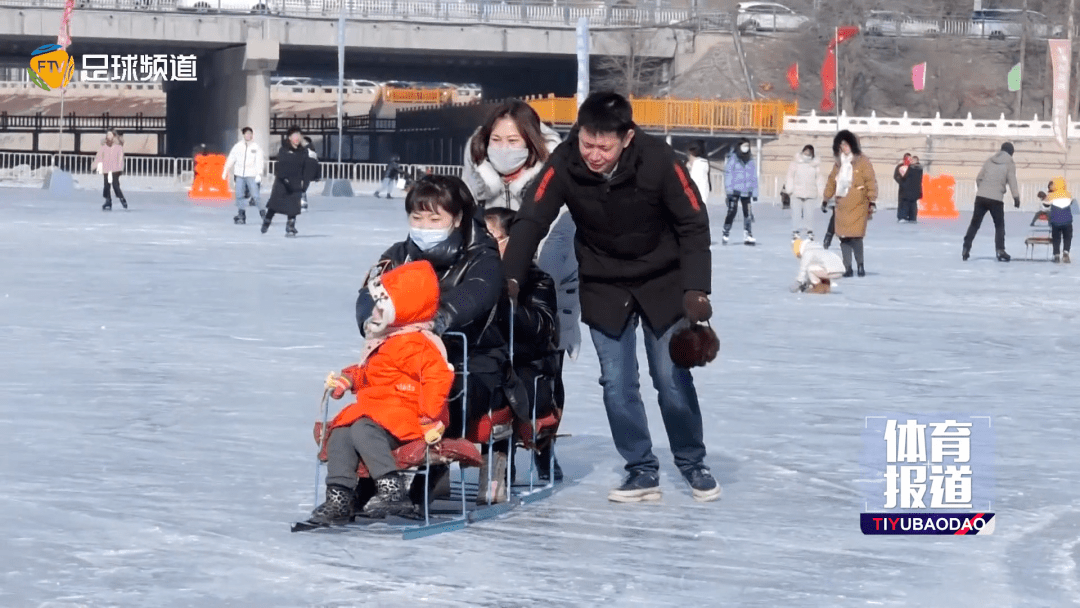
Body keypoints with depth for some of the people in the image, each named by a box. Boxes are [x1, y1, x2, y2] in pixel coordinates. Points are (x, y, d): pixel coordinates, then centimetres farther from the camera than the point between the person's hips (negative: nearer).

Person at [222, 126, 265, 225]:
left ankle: (263, 213, 4)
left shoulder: (256, 147, 2)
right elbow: (230, 159, 14)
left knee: (255, 196, -10)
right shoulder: (238, 146, 9)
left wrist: (259, 174, -13)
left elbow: (260, 161, -2)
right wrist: (225, 172, 14)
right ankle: (241, 216, 6)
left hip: (251, 175, -3)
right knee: (239, 196, 0)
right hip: (239, 175, 3)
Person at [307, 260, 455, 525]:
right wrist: (347, 379, 15)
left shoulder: (416, 344, -15)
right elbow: (368, 373, 36)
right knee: (339, 434, -6)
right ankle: (339, 497, -10)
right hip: (372, 409, 10)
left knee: (363, 430, -32)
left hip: (403, 415, -10)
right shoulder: (382, 343, 21)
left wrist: (430, 418, -27)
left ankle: (392, 489, -38)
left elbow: (439, 376, -26)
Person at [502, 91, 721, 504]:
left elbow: (694, 225, -17)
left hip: (663, 283, -2)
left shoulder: (659, 162, -26)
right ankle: (642, 471, 13)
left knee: (672, 379, 2)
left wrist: (695, 290, -22)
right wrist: (510, 278, -33)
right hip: (603, 288, 2)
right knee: (617, 384, -1)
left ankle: (693, 464, 22)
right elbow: (531, 220, -20)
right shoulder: (564, 165, -22)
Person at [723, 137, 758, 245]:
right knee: (732, 211, -12)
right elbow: (728, 174, -3)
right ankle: (725, 234, -6)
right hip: (735, 190, -4)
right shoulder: (732, 159, 0)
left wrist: (755, 193, 13)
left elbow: (754, 177, 16)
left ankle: (748, 236, 10)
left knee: (747, 213, 2)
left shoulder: (751, 160, 13)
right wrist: (729, 190, -10)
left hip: (746, 191, 4)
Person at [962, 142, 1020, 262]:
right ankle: (1000, 250, -2)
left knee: (975, 223, 9)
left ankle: (966, 249, 5)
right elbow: (1012, 181, -6)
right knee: (999, 225, 10)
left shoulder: (990, 160, 12)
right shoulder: (1010, 164, 1)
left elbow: (978, 178, 13)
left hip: (981, 197, 3)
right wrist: (1016, 197, -1)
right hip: (996, 199, -3)